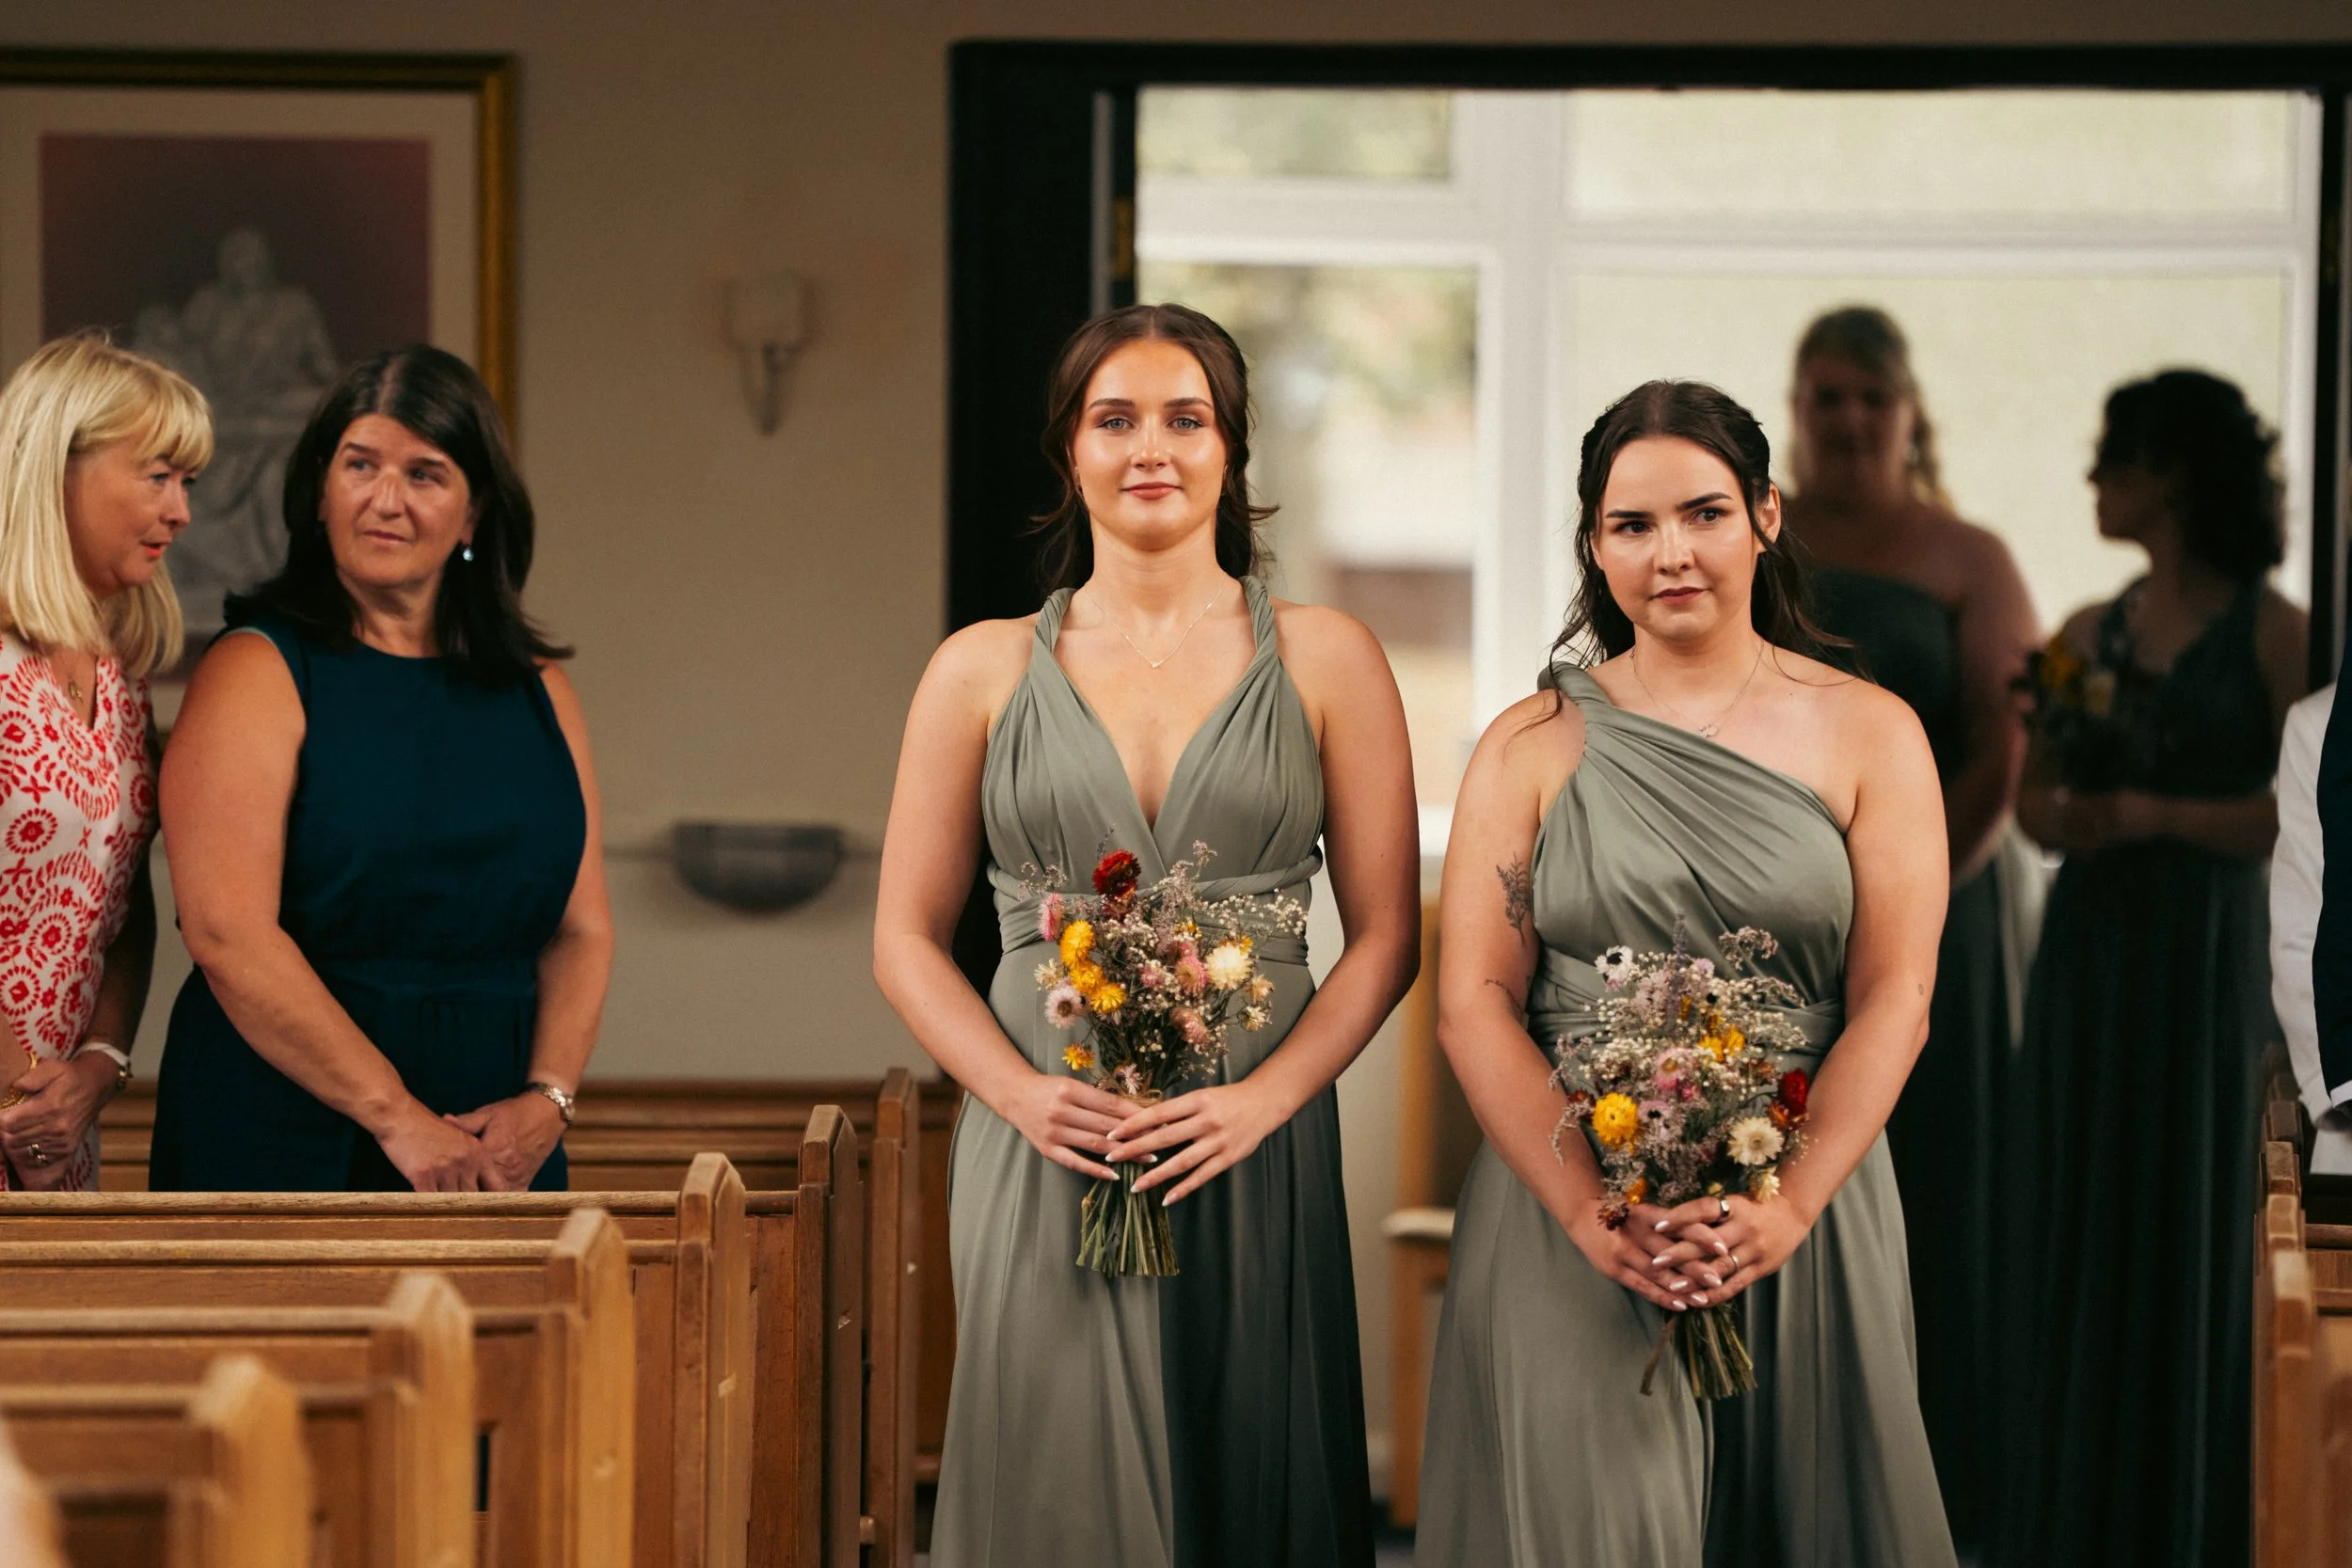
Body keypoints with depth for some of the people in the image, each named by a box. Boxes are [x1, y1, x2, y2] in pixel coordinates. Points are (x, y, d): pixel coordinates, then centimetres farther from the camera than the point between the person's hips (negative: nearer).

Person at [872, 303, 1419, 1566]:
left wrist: (1260, 1098, -12)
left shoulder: (1325, 660, 6)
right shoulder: (985, 670, 7)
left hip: (1254, 1154, 0)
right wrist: (1025, 1094, -10)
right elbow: (907, 941, 7)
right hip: (1043, 1152, 0)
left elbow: (1385, 933, 3)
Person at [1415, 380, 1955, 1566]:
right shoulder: (1533, 748, 5)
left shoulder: (1869, 736, 5)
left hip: (1804, 1211, 0)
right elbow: (1473, 1003, -1)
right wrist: (1592, 1214, -16)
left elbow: (1894, 1001, -2)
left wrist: (1785, 1210, -16)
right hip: (1566, 1213, 0)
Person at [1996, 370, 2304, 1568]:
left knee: (2189, 1241, 0)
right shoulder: (2089, 636, 11)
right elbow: (2036, 798, 15)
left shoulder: (2271, 634, -6)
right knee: (2073, 1233, 7)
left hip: (2205, 962, -5)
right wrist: (2063, 817, -7)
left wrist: (2152, 815, -16)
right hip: (2088, 960, 5)